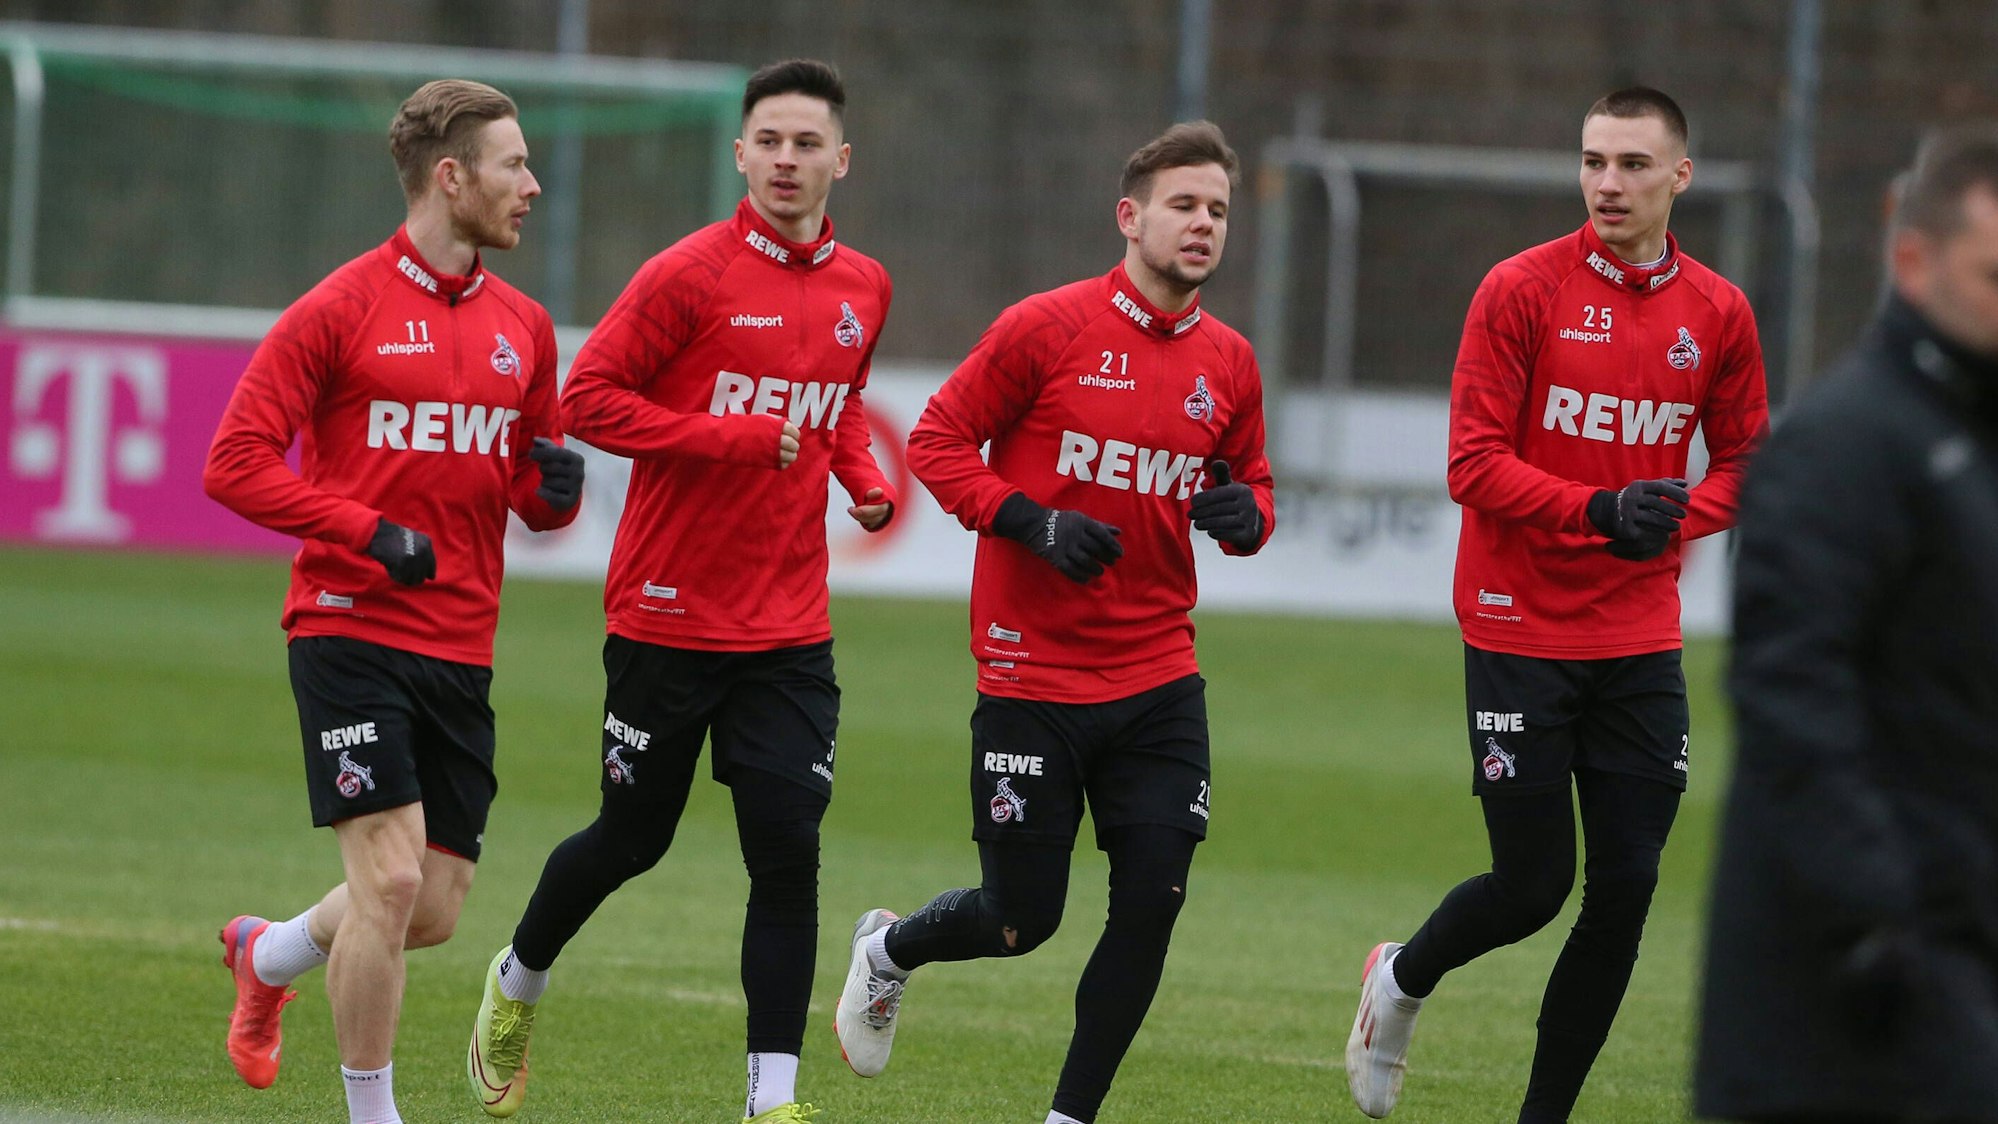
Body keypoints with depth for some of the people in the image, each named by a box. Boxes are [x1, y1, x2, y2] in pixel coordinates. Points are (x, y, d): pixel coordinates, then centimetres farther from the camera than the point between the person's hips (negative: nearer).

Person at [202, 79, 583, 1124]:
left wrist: (554, 486, -2)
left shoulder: (522, 326, 13)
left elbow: (533, 494, 23)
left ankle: (270, 955, 36)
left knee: (435, 910, 6)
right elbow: (234, 465, -8)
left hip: (461, 647, 6)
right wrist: (369, 532, -17)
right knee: (391, 878, -15)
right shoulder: (340, 311, -6)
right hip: (351, 633, -6)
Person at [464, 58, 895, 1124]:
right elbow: (587, 398, -13)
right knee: (633, 838, 10)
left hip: (789, 633, 4)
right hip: (666, 617, -4)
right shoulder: (689, 275, -11)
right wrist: (737, 439, -20)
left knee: (786, 853, -7)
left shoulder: (862, 289, 7)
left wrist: (866, 479, 5)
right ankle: (519, 980, 38)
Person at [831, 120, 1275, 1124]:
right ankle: (887, 951, 35)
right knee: (1023, 917, 2)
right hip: (1034, 677, -4)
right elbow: (937, 442, -4)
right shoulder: (1047, 328, -8)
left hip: (1159, 682, 4)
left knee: (1151, 905, -6)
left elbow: (1248, 479, 20)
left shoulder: (1228, 362, 6)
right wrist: (1031, 521, -18)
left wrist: (1245, 513, -4)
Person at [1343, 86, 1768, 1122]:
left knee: (1625, 890, -1)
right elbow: (1475, 464, -11)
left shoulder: (1718, 314, 4)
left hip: (1639, 644, 4)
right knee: (1533, 886, -3)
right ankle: (1402, 980, 29)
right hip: (1520, 636, -4)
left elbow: (1743, 462, 13)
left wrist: (1670, 523, -9)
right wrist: (1600, 509, -24)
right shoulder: (1522, 290, -8)